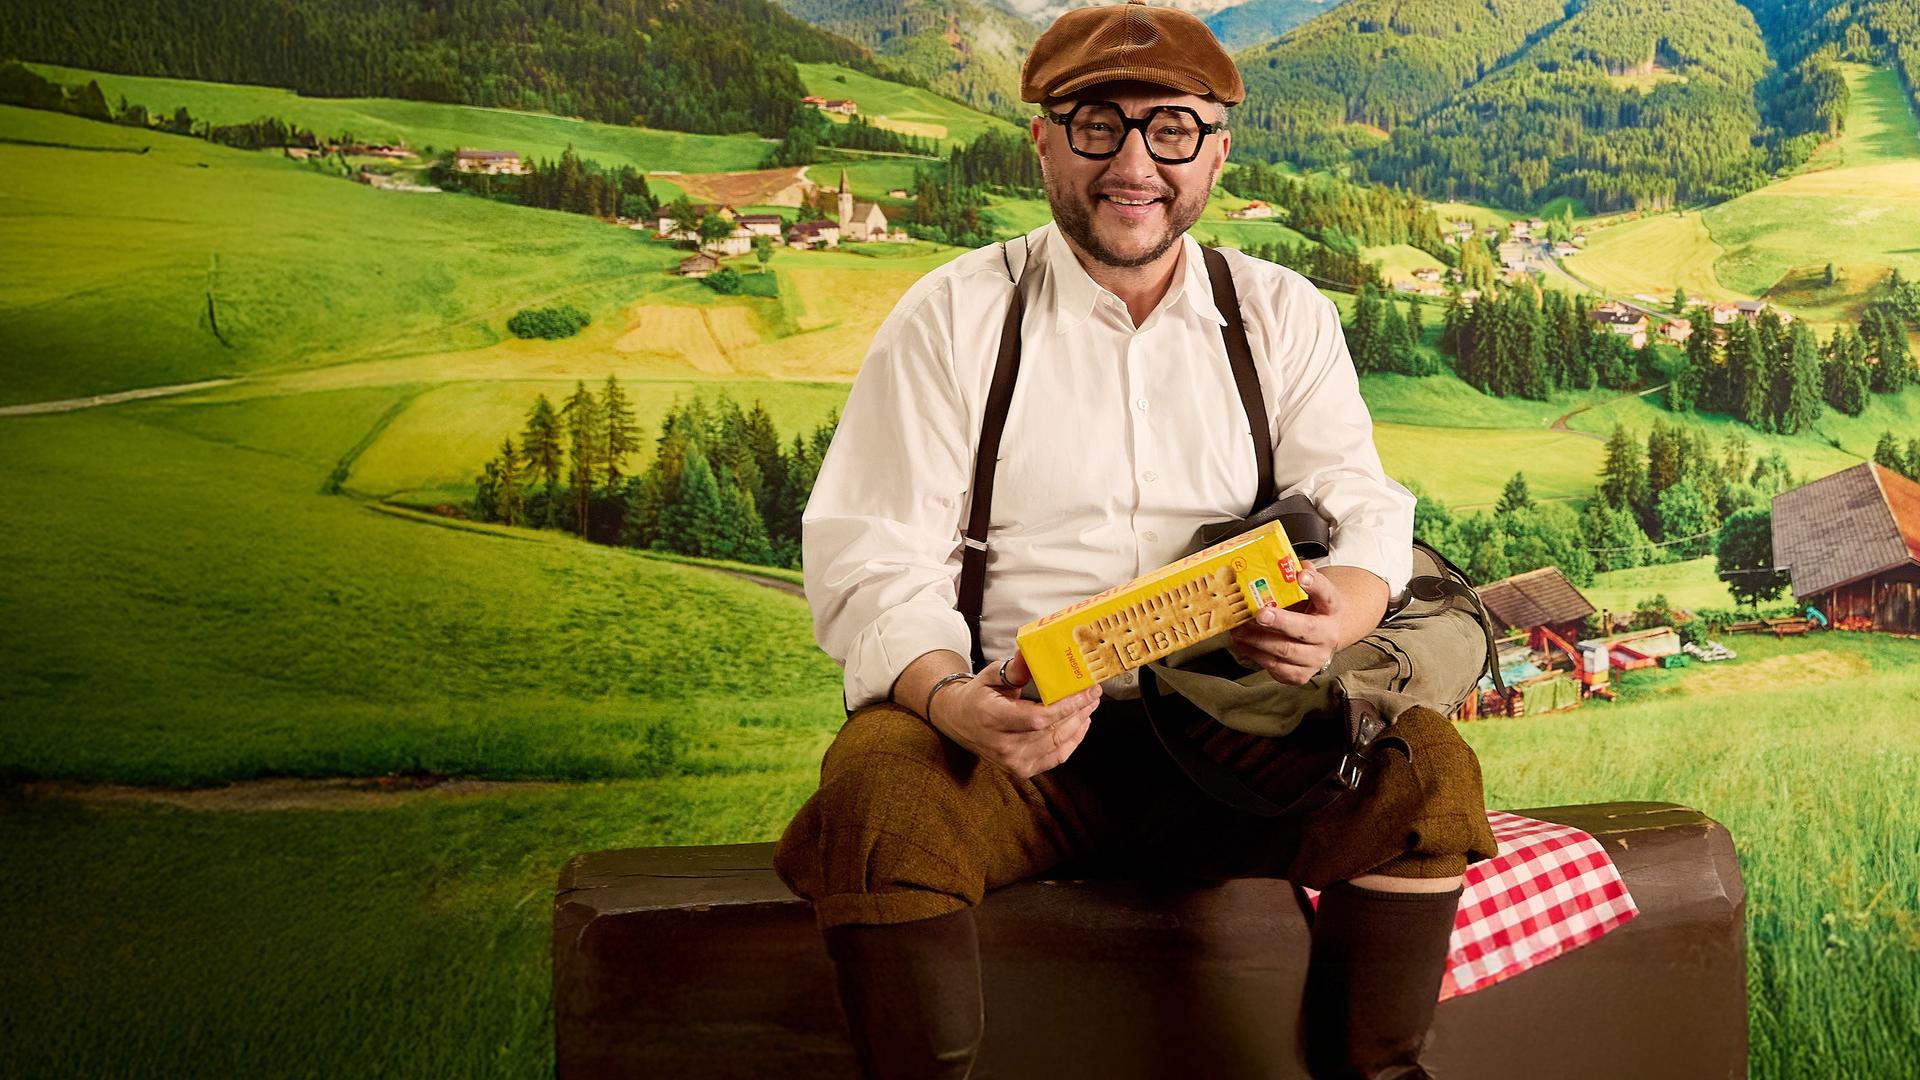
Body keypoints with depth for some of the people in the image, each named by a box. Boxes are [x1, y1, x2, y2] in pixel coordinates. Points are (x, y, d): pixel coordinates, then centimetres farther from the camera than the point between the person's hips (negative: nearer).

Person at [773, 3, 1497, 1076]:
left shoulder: (1283, 314, 12)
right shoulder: (953, 317, 2)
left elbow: (1361, 513, 6)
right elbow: (872, 560, -4)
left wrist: (1331, 618, -20)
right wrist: (953, 698, -26)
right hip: (1012, 730, -2)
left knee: (1427, 764, -23)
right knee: (876, 781, -33)